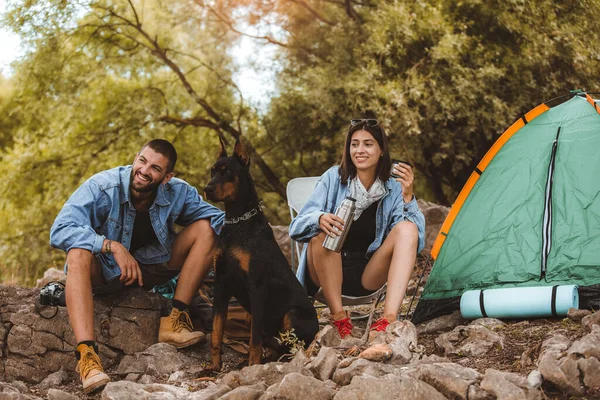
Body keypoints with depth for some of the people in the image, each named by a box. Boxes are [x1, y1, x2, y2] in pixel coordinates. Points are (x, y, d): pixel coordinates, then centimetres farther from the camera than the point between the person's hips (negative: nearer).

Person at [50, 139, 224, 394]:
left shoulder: (178, 193, -14)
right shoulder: (102, 187, -24)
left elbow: (217, 217, -9)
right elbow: (60, 230, -32)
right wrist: (112, 246, -41)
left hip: (152, 266, 3)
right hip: (105, 270, -3)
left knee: (206, 228, -14)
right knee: (79, 253, -37)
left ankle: (174, 320, -21)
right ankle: (86, 353, -48)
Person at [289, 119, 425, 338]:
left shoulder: (392, 188, -1)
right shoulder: (333, 178, -5)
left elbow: (417, 233, -13)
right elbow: (299, 224, -12)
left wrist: (407, 196, -26)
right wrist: (320, 219, -35)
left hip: (369, 277, 2)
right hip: (328, 273, -1)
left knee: (407, 228, -22)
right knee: (321, 232, -32)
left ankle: (389, 317, -39)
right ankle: (339, 317, -26)